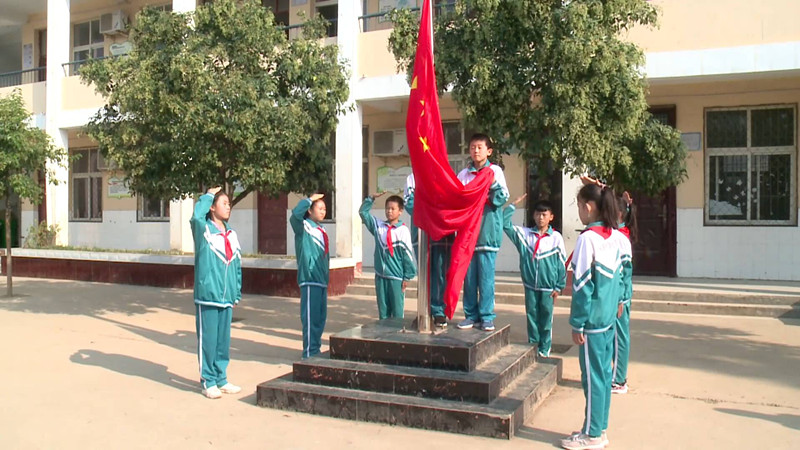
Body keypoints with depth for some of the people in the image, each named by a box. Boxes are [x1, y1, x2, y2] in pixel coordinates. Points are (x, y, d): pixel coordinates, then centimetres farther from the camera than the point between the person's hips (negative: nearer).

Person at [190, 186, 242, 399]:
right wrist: (207, 196, -14)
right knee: (208, 340, 1)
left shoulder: (232, 235, 13)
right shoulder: (204, 230, -5)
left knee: (224, 340, 13)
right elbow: (197, 216, -30)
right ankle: (208, 381, 13)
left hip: (226, 297, 6)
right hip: (207, 296, -6)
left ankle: (221, 379, 25)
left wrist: (237, 293, 14)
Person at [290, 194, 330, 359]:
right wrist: (310, 199, -15)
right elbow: (296, 213, -28)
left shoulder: (322, 229, 18)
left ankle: (316, 349, 25)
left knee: (321, 316, 14)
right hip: (310, 279, -8)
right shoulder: (304, 226, -6)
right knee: (311, 317, -7)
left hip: (322, 279, 8)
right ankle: (309, 353, 0)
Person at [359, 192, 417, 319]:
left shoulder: (403, 230, -9)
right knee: (383, 310, 12)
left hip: (396, 277, -4)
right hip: (380, 276, 5)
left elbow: (408, 254, -6)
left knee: (397, 311, 2)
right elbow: (363, 212, 16)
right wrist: (371, 198, 5)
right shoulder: (378, 226, 5)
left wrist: (407, 277, -5)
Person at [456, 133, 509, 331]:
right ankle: (471, 315, 15)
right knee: (468, 275, 6)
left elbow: (502, 198, -2)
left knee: (486, 275, -3)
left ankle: (486, 316, 5)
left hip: (488, 231, -3)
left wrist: (493, 183, -16)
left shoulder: (495, 171, 5)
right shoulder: (463, 174, 13)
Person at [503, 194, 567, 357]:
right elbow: (505, 223, 0)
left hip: (548, 287, -2)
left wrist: (559, 287, -3)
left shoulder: (556, 238, -6)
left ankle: (544, 349, 18)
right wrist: (514, 204, -3)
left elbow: (562, 264, -3)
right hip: (530, 285, 2)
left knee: (546, 318, 6)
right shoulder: (525, 234, 2)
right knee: (532, 316, 10)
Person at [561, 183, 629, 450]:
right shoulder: (618, 238, 6)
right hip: (609, 317, 8)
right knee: (603, 373, 15)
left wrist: (577, 324, -11)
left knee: (592, 376, 2)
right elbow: (619, 278, 11)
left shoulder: (588, 239, -17)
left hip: (592, 319, -8)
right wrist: (615, 303, 19)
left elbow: (582, 285, -16)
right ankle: (599, 429, 25)